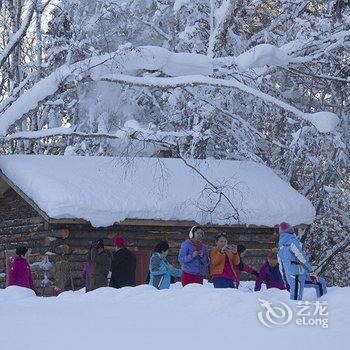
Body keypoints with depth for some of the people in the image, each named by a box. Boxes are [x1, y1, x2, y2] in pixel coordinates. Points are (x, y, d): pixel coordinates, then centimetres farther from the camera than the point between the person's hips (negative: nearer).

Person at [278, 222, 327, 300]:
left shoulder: (281, 249, 17)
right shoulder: (292, 241, -10)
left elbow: (281, 268, 23)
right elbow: (301, 257, -18)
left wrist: (286, 282, 32)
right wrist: (311, 272, -18)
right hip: (297, 277, -9)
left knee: (321, 282, 19)